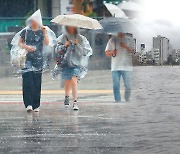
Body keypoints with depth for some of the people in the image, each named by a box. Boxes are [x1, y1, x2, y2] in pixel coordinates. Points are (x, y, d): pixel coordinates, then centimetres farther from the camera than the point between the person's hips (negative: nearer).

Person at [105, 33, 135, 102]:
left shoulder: (130, 39, 7)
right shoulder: (112, 40, 11)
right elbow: (107, 53, 12)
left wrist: (126, 47, -17)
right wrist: (112, 52, -10)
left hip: (126, 67, -1)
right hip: (115, 67, 1)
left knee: (128, 86, -3)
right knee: (116, 86, -2)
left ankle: (127, 101, 13)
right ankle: (118, 102, 1)